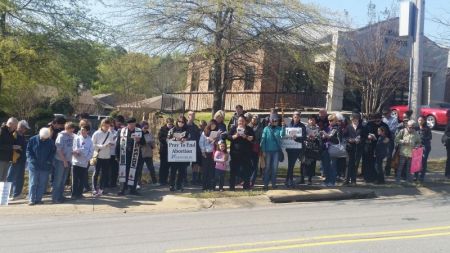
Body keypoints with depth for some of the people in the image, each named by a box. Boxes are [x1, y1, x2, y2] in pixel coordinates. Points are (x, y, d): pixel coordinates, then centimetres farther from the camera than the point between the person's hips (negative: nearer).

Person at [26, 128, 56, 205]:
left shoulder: (50, 142, 1)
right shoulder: (33, 140, -3)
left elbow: (53, 152, 7)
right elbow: (28, 150, 0)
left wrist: (49, 160, -7)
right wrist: (32, 159, -13)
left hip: (45, 167, 2)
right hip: (34, 166, -2)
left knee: (42, 184, 6)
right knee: (33, 183, 2)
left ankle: (38, 199, 15)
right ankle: (32, 199, 8)